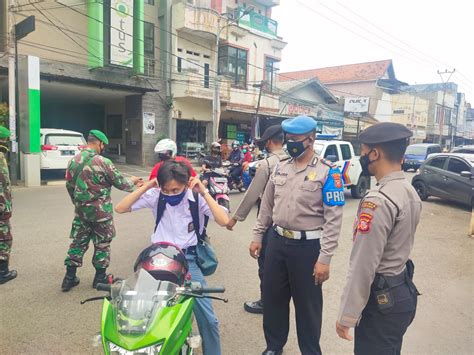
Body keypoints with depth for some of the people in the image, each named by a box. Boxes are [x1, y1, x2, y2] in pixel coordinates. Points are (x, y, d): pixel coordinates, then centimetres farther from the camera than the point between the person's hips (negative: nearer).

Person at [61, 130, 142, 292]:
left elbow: (69, 185, 12)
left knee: (78, 242, 14)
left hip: (81, 210, 5)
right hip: (101, 211, -5)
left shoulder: (73, 161, 3)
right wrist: (133, 181, 10)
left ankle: (70, 277, 19)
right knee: (102, 244, 9)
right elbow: (120, 183, -10)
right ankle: (100, 277, 19)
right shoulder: (103, 162, -16)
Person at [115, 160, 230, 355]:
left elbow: (223, 221, -21)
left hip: (188, 260, -1)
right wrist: (145, 187, -15)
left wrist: (204, 192, -22)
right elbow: (120, 208, -8)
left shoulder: (197, 198, -9)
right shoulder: (155, 195, -4)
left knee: (208, 319, -4)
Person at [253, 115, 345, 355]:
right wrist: (257, 236, 12)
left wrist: (324, 258, -16)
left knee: (307, 304, 11)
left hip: (308, 247, -5)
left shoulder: (327, 172, -11)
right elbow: (266, 206, 14)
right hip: (276, 242, 6)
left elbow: (333, 219, -13)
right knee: (273, 297, 18)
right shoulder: (280, 168, 6)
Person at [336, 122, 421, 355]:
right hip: (404, 291, 9)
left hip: (381, 299, -9)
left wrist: (346, 316, -16)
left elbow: (363, 267, -24)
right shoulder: (411, 192, 4)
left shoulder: (378, 201, -25)